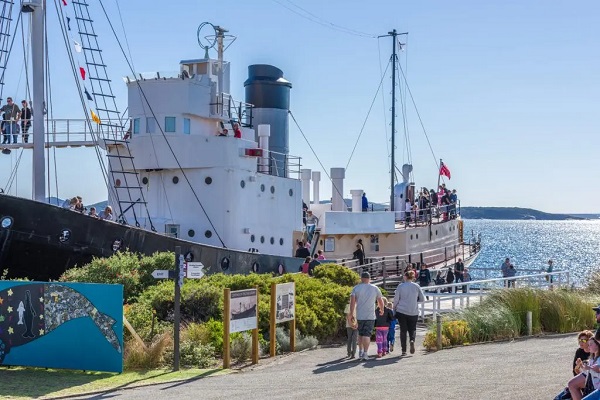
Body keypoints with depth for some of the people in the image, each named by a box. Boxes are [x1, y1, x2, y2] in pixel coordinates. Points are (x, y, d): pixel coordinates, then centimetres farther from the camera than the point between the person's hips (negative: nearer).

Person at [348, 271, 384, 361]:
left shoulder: (356, 288, 1)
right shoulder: (375, 289, 3)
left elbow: (352, 301, -9)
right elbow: (380, 301, 10)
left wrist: (351, 313, -4)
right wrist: (381, 310, 28)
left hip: (359, 316, 1)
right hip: (370, 316, -1)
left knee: (360, 334, 17)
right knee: (367, 335, -3)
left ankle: (360, 352, 18)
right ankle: (365, 353, -11)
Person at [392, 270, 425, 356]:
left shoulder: (400, 286, -4)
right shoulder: (416, 286, 0)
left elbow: (396, 299, -2)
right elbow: (422, 299, 4)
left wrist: (394, 308, 13)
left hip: (402, 311, -1)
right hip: (413, 312, 1)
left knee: (403, 330, 7)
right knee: (412, 329, 15)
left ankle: (404, 350, 4)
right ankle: (412, 340, -16)